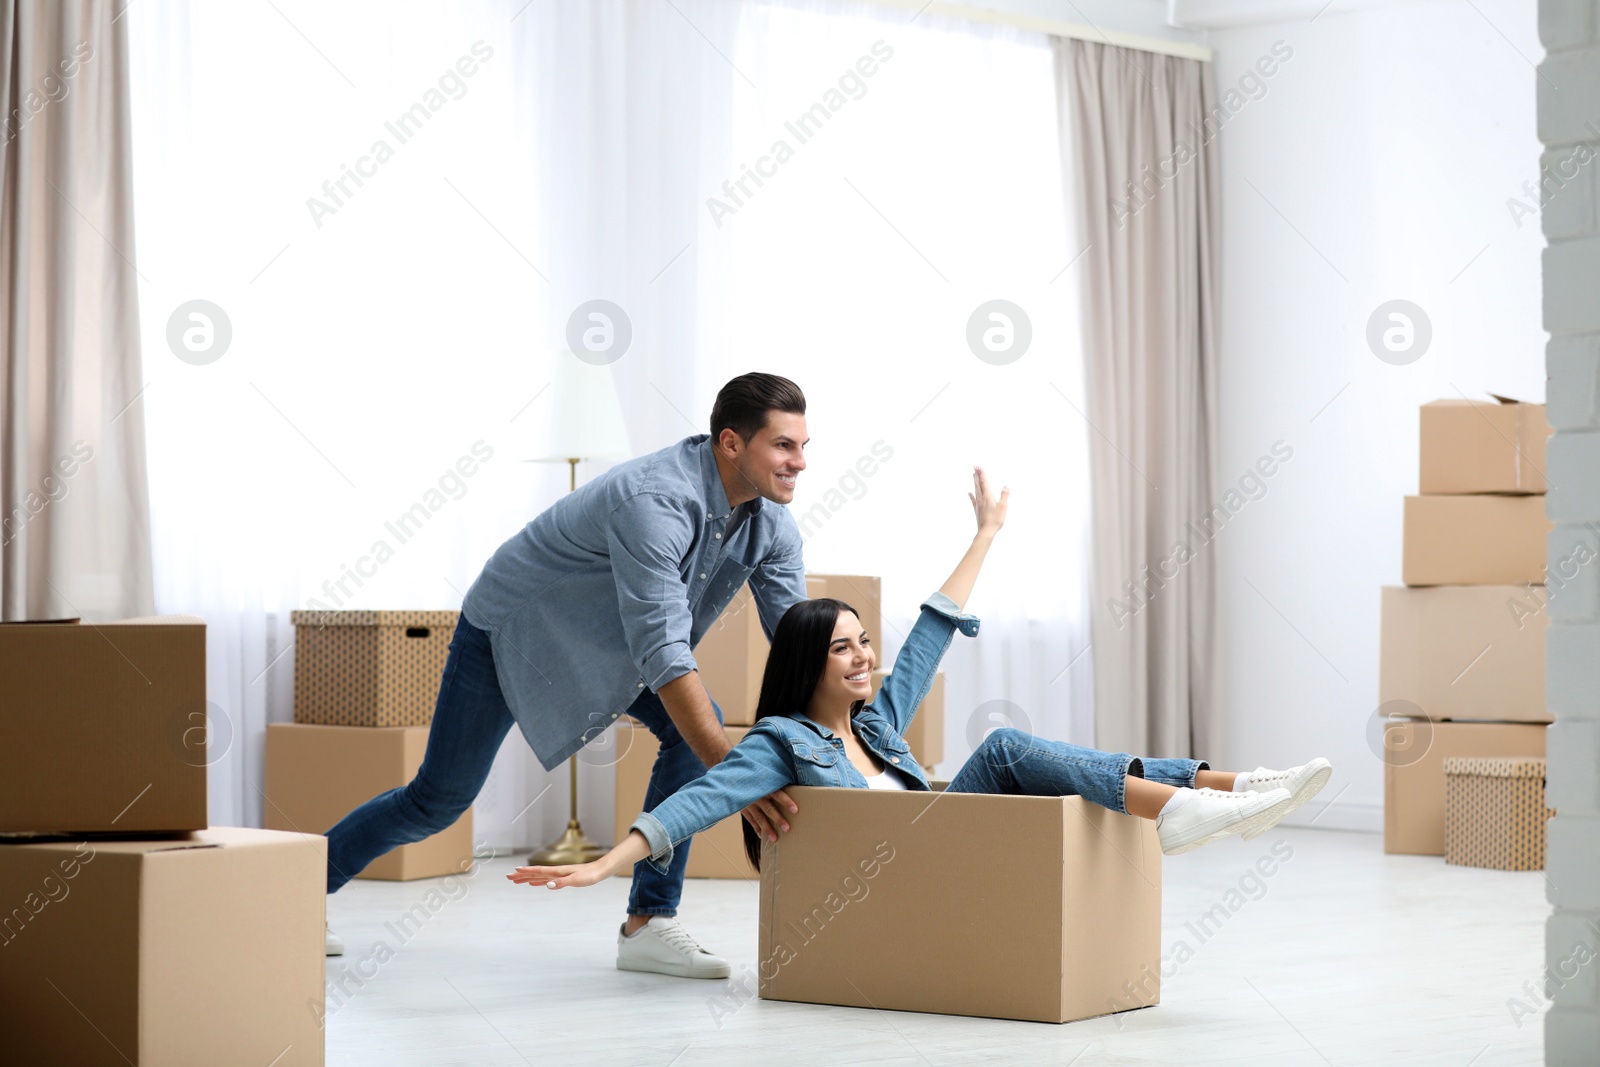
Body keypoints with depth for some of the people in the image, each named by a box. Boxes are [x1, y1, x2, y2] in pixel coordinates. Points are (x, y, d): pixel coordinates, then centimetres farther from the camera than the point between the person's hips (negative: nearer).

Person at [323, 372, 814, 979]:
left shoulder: (771, 523, -14)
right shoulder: (656, 501, -40)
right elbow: (663, 655, -46)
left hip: (605, 639, 7)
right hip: (512, 626, -7)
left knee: (697, 730, -17)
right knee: (439, 799, 0)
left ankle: (648, 923, -11)